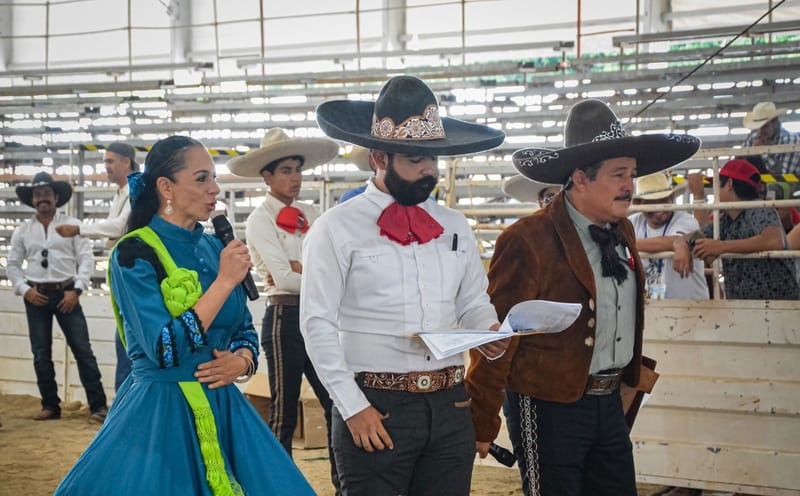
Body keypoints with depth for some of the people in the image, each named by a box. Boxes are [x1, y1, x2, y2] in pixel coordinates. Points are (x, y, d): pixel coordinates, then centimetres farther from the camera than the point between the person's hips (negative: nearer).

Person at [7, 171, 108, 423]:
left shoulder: (71, 225, 2)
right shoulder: (22, 230, 9)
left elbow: (86, 259, -2)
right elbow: (12, 265, 11)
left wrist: (77, 290, -11)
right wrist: (24, 290, -4)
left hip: (66, 293, -2)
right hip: (36, 296, 3)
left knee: (83, 350, -5)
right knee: (41, 354, 6)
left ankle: (98, 406, -2)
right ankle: (50, 406, 17)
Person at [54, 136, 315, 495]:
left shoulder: (215, 249, 8)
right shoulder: (134, 253, -12)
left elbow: (245, 331, 15)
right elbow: (165, 349, -21)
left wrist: (241, 361, -7)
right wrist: (225, 281, -18)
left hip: (222, 407, 6)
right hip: (161, 413, -6)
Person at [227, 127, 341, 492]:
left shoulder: (311, 215, 12)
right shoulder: (260, 220, -5)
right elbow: (283, 278, -15)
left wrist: (298, 268, -13)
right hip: (285, 318, -5)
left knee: (336, 401, 6)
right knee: (284, 411, 4)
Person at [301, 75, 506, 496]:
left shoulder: (455, 227, 12)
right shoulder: (336, 228, -4)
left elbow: (474, 303, 15)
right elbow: (318, 324, -7)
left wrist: (492, 334, -7)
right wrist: (353, 407, -11)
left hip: (450, 406, 5)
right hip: (374, 409, -4)